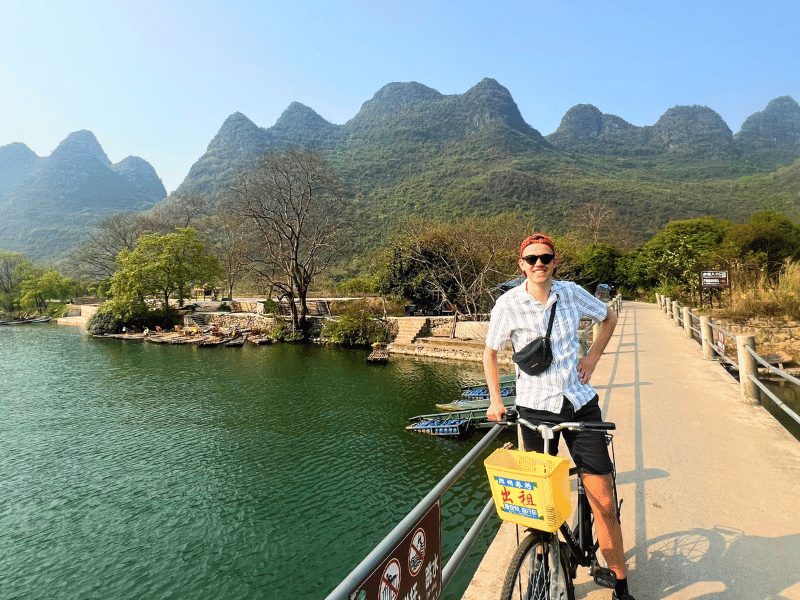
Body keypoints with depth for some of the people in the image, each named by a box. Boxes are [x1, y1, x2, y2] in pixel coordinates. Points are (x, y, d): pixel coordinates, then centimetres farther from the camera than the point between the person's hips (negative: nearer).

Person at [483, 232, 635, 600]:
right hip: (536, 407, -2)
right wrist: (495, 400, -4)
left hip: (581, 403, 2)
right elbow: (491, 352, 3)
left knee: (604, 502, 5)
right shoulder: (508, 303, -9)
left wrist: (593, 357, 5)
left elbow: (609, 318, 17)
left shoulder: (571, 293, -2)